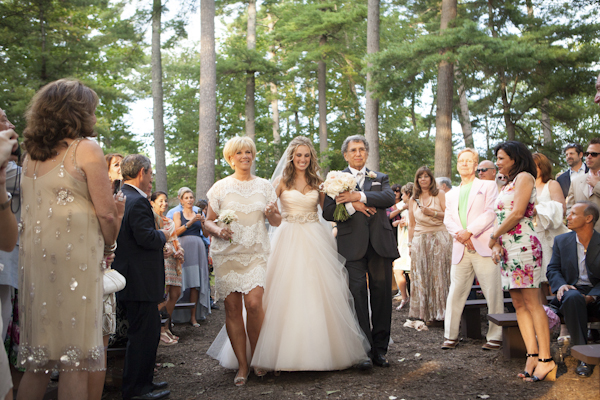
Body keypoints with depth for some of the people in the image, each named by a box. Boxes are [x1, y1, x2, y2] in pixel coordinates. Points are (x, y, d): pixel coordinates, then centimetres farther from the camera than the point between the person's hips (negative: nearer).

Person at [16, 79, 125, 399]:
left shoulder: (30, 155, 15)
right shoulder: (86, 149, -4)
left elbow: (29, 211, 16)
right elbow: (106, 214, -8)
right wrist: (108, 246, 10)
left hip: (34, 258, 7)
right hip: (74, 258, -6)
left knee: (36, 362, 13)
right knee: (75, 361, -1)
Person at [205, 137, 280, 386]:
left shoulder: (264, 186, 11)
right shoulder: (220, 187, 7)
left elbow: (277, 222, 13)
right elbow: (208, 221, 9)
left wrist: (272, 213, -9)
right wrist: (218, 230, -12)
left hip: (256, 253, 0)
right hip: (227, 254, 0)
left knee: (254, 303, -16)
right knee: (232, 309, -1)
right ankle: (242, 365, 12)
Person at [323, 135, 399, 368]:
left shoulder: (380, 178, 18)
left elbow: (389, 198, -4)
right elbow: (327, 212, 1)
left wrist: (359, 196, -14)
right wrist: (351, 206, -14)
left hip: (380, 244, 2)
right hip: (353, 246, -2)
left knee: (382, 295, 3)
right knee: (358, 296, -6)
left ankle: (380, 349, 12)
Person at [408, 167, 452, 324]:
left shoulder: (440, 194, 4)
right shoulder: (413, 199, 15)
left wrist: (433, 213, -14)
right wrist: (410, 243, 11)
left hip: (439, 239, -3)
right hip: (420, 241, 3)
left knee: (439, 274, -5)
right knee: (422, 277, 0)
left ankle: (441, 311, 1)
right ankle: (428, 314, 7)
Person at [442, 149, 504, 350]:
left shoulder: (488, 186, 11)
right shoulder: (451, 194, 24)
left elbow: (491, 212, -3)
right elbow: (447, 219, 12)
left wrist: (470, 231, -13)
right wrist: (459, 234, -9)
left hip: (484, 246, -4)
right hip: (460, 249, 4)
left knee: (493, 293, -4)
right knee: (455, 293, 2)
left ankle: (495, 336, 5)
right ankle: (451, 335, 10)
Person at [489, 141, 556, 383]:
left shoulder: (524, 177, -3)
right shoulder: (507, 185, 24)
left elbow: (517, 213, -13)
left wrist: (493, 237, -5)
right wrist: (496, 245, 3)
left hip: (522, 244, -9)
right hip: (507, 249, 9)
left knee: (532, 302, -11)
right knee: (519, 304, 4)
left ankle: (546, 359, -11)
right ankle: (532, 355, 4)